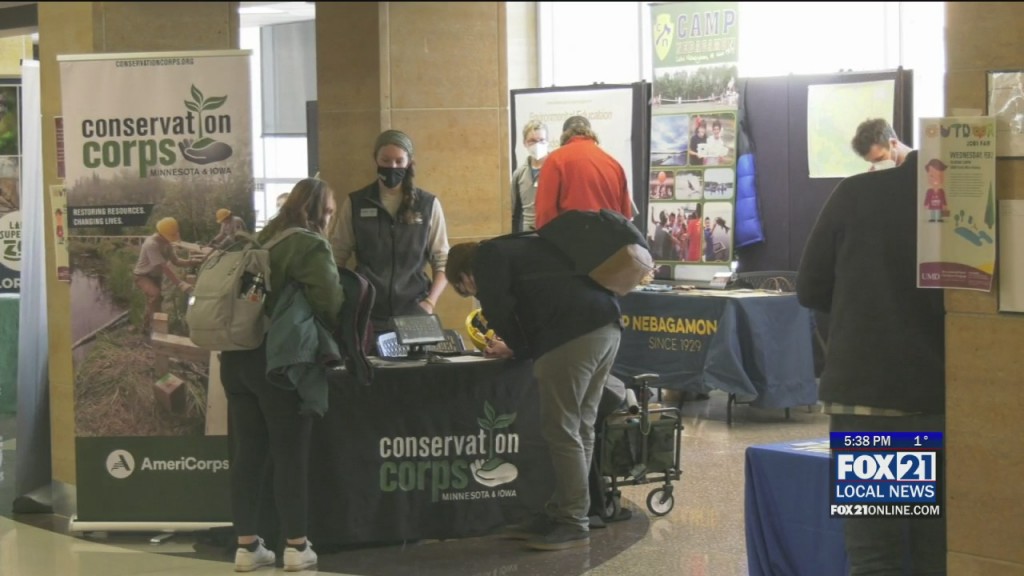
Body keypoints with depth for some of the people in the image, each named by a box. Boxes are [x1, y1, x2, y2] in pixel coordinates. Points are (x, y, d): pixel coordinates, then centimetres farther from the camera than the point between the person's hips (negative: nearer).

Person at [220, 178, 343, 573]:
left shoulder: (263, 240, 15)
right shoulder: (311, 246, -8)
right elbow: (331, 303, -17)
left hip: (238, 357, 6)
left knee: (246, 453, 8)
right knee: (290, 454, 2)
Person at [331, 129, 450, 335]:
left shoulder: (428, 204, 5)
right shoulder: (355, 203, 5)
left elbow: (442, 262, 7)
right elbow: (337, 259, 6)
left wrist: (430, 302, -6)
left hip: (414, 315, 0)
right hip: (367, 315, 0)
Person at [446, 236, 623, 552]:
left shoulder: (488, 256, 9)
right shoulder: (520, 248, 35)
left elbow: (499, 310, -1)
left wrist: (517, 347, 15)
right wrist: (516, 348, 31)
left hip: (574, 334, -9)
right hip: (606, 324, 9)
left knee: (561, 430, -3)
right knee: (580, 429, 13)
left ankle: (574, 524, 0)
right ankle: (560, 513, 20)